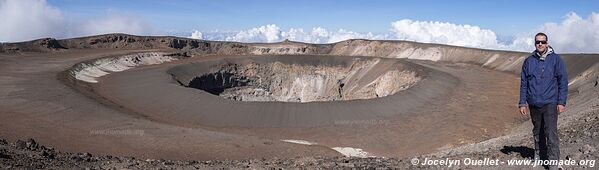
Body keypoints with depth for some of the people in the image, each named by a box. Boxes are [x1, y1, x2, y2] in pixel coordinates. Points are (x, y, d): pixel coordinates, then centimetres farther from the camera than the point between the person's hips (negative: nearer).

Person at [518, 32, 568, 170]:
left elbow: (563, 81, -2)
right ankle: (539, 155, 29)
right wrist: (522, 103, 5)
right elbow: (523, 83, 9)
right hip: (534, 104, 3)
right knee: (537, 132, 15)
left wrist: (561, 102, -7)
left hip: (550, 103, -3)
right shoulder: (528, 61, 6)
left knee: (551, 133, -9)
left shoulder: (556, 59, -1)